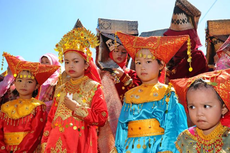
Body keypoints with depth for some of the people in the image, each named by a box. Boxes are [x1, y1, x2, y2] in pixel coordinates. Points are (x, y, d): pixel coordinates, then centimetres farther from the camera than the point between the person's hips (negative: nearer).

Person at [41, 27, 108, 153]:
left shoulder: (93, 87, -1)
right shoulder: (60, 90, 12)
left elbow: (102, 118, -9)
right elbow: (51, 119, 11)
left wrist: (76, 108, -12)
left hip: (80, 142, -3)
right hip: (56, 142, 4)